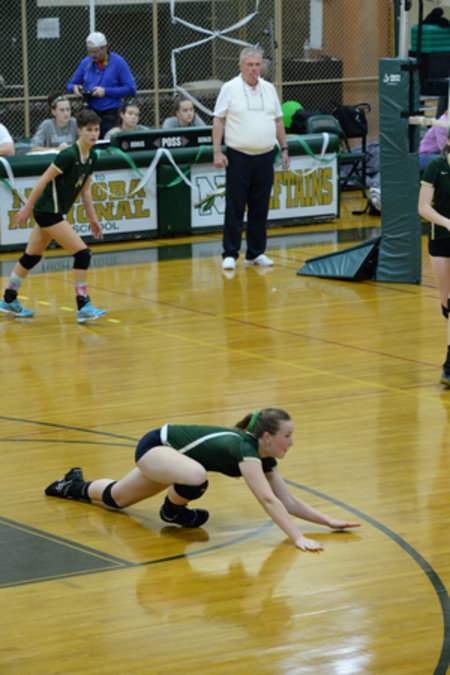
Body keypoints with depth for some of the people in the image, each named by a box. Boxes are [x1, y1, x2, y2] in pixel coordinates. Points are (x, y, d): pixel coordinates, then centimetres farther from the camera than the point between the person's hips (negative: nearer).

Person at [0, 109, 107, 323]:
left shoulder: (91, 157, 4)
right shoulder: (68, 155, -22)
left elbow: (85, 189, 15)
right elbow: (43, 181, -18)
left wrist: (93, 218, 15)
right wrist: (27, 208, -16)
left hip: (54, 212, 9)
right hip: (48, 211, -9)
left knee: (32, 257, 19)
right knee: (82, 253, -13)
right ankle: (83, 307, -9)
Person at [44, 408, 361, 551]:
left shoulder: (264, 457, -11)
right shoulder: (245, 448, -35)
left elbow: (288, 501, -9)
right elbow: (267, 499, -44)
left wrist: (328, 521, -18)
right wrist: (298, 538, -50)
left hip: (168, 456, 9)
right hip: (156, 446, -9)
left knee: (117, 498, 28)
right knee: (196, 477, -40)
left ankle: (75, 486, 57)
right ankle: (172, 511, -8)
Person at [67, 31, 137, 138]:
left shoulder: (118, 62, -3)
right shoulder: (85, 62, 10)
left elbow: (131, 89, -8)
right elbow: (71, 85, 19)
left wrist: (106, 91, -14)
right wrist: (74, 88, -6)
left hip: (109, 112, -4)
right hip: (89, 112, 4)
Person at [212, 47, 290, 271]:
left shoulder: (269, 89, 11)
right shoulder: (230, 89, -2)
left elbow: (278, 121, 17)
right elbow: (218, 120, -3)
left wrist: (284, 148, 12)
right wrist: (217, 152, -10)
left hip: (265, 157, 4)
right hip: (238, 157, -4)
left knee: (260, 208, 7)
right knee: (235, 208, -3)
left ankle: (256, 253, 15)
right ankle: (230, 254, 1)